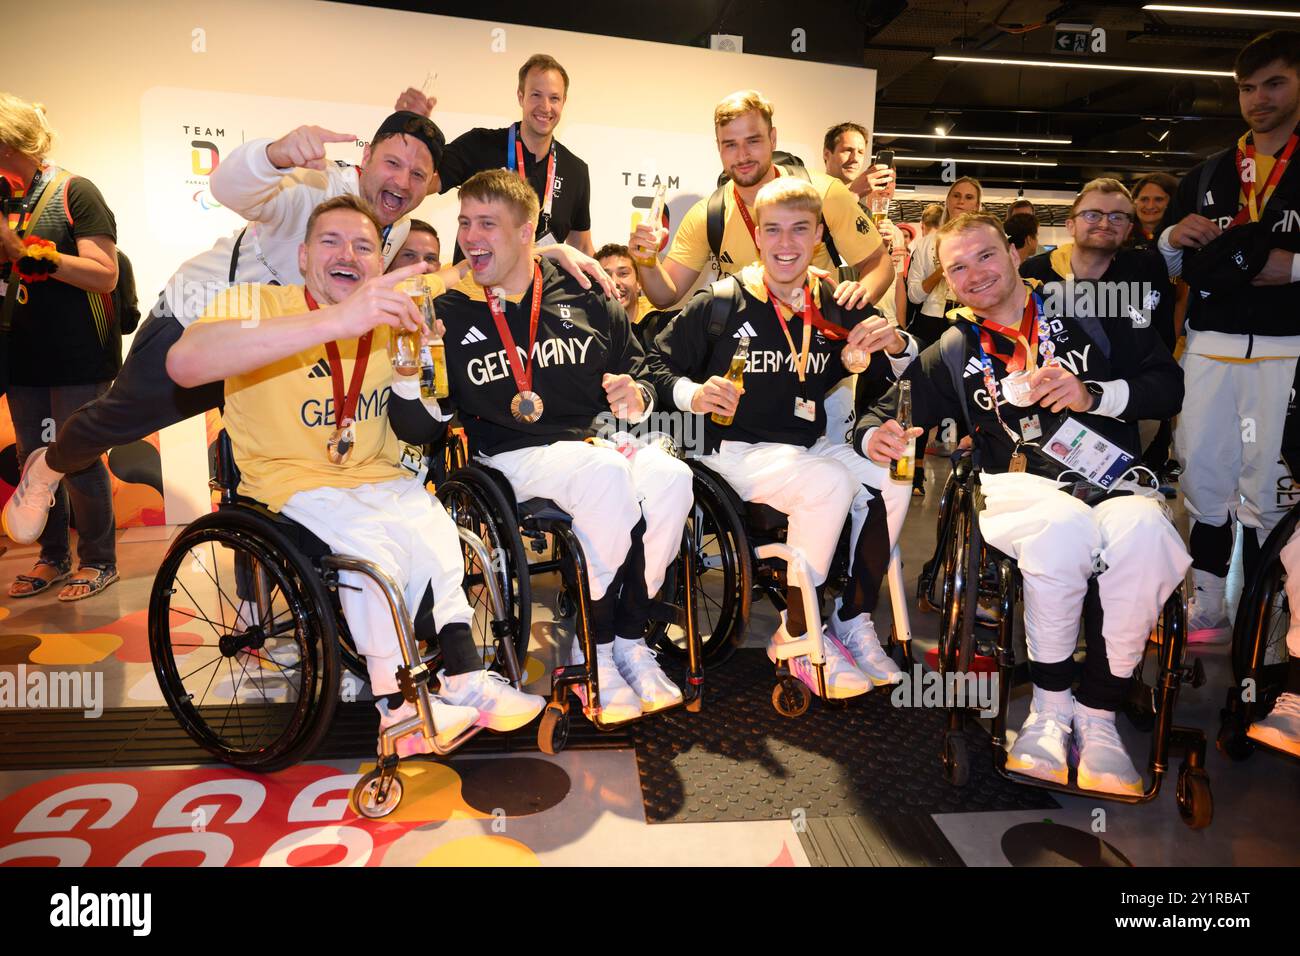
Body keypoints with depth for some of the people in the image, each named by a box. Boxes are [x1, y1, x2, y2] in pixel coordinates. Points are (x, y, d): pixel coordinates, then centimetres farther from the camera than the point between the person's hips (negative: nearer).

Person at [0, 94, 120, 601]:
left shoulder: (75, 192, -7)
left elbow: (105, 274, -17)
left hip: (77, 355, -7)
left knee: (79, 460, -2)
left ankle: (98, 560, 13)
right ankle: (53, 557, 26)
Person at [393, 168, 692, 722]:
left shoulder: (583, 298, 13)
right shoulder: (449, 315, 7)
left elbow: (639, 369, 19)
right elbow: (422, 428, 1)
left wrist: (636, 397, -4)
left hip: (597, 439, 3)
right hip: (512, 458, -3)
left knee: (669, 475, -29)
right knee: (607, 474, -34)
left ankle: (629, 636, -11)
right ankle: (593, 647, -16)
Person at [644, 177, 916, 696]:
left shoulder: (835, 307, 8)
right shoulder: (721, 304, -3)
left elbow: (897, 374, 12)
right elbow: (659, 363, 0)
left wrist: (895, 345, -11)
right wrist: (692, 394, -20)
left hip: (810, 444, 5)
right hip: (738, 449, -4)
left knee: (888, 489, -21)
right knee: (832, 483, -30)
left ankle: (854, 621, -2)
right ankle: (796, 635, -14)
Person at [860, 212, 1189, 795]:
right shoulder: (952, 355, 16)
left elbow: (1168, 385, 9)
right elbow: (887, 409, 14)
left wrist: (1092, 394, -9)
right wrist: (875, 436, -10)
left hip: (1112, 481, 1)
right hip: (1019, 486, 0)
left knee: (1142, 527, -36)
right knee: (1062, 523, -37)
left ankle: (1097, 714, -19)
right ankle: (1050, 707, -19)